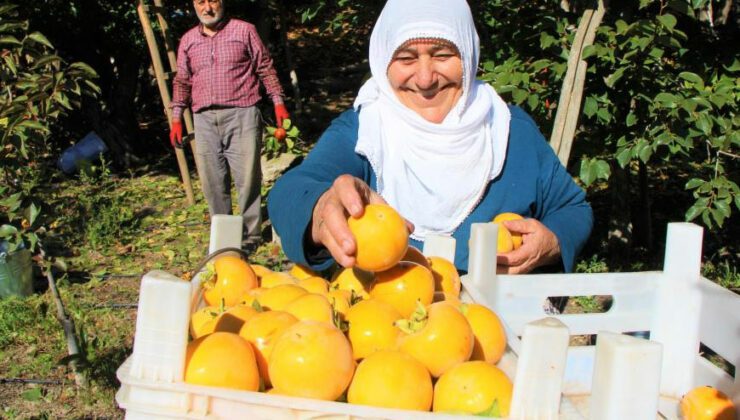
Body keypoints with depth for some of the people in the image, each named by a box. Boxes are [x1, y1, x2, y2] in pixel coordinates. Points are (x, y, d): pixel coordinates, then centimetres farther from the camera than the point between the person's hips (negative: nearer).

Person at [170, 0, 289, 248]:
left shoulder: (244, 30, 6)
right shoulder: (188, 40, 15)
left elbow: (265, 68, 7)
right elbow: (182, 81, 20)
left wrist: (278, 102, 0)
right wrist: (176, 119, 15)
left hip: (241, 114, -3)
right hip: (205, 119, 4)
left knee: (247, 178, -5)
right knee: (212, 181, 4)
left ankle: (250, 235, 4)